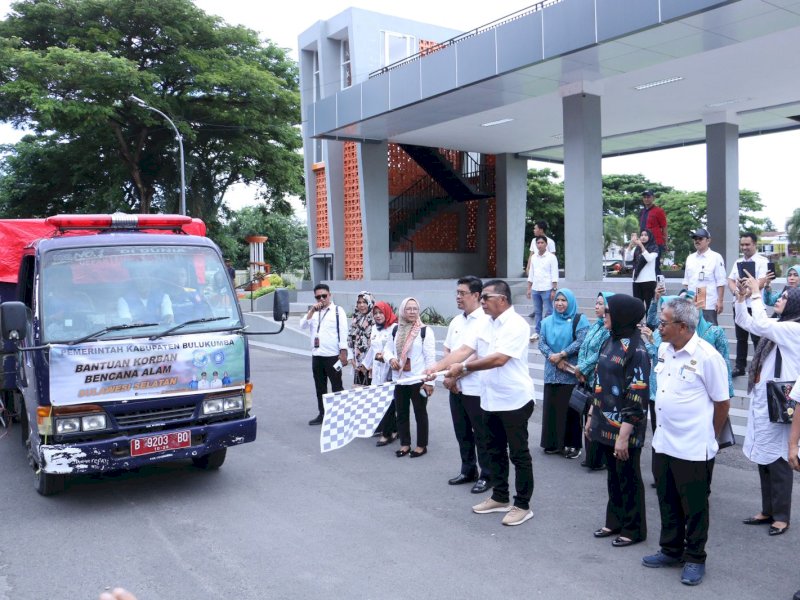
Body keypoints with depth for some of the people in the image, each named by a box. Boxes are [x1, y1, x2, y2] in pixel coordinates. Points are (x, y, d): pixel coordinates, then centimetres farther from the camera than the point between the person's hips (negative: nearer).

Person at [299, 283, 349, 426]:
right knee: (320, 386, 12)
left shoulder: (338, 311, -2)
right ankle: (322, 414, 21)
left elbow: (343, 332, -7)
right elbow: (303, 325, 1)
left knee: (336, 386, 0)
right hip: (316, 355, 6)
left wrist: (343, 352, -13)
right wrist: (312, 311, -9)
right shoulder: (313, 311, 15)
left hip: (332, 355, -5)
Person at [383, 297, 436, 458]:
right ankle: (405, 444, 25)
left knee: (420, 413, 7)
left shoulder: (425, 331, -8)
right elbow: (387, 348, 16)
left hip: (418, 380, -5)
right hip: (399, 379, 5)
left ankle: (421, 445, 18)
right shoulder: (395, 330, 8)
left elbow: (430, 357, -10)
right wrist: (391, 359, -7)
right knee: (401, 413, 12)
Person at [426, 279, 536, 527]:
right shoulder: (486, 324, 8)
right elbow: (464, 350, 2)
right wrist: (438, 367, -11)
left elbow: (499, 358, -27)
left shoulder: (515, 325, -17)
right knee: (495, 451, 18)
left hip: (514, 400, -9)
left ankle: (522, 505, 15)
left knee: (519, 455, 4)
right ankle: (499, 497, 32)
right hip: (490, 399, 9)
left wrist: (464, 367, -24)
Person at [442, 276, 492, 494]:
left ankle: (486, 475, 19)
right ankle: (468, 470, 32)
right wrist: (448, 376, 0)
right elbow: (447, 350, 15)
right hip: (456, 387, 7)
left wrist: (455, 374, -14)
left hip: (476, 388, -7)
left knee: (481, 434, 5)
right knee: (462, 432, 17)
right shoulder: (456, 321, 10)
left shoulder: (485, 321, -14)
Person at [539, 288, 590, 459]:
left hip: (571, 373, -4)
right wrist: (555, 359, -13)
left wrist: (561, 355, -16)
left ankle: (573, 444, 10)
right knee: (551, 406, 6)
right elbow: (542, 343, 4)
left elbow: (581, 341, -13)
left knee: (570, 408, 0)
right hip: (552, 372, 4)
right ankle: (553, 442, 17)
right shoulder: (547, 321, 13)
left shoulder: (579, 320, -1)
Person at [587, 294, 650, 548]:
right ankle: (615, 521, 33)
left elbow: (637, 398, -20)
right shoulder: (610, 342, 8)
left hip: (624, 427, -8)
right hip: (606, 424, 8)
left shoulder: (635, 350, -18)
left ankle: (634, 529, 21)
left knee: (628, 477, 6)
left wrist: (624, 435, -21)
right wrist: (591, 416, 17)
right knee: (613, 474, 19)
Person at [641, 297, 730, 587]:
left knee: (694, 507, 10)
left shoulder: (707, 356, -17)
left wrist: (708, 436, 4)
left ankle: (695, 559, 26)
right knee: (668, 502, 18)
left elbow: (722, 402, -7)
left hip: (693, 449, -6)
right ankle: (671, 550, 35)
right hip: (663, 443, 7)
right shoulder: (663, 350, 3)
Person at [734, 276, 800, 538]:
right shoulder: (778, 325, 14)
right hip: (761, 399, 9)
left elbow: (760, 325, -23)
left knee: (777, 460, -1)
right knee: (763, 457, 13)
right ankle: (768, 510, 23)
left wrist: (756, 294, -13)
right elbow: (744, 322, 22)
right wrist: (741, 297, 8)